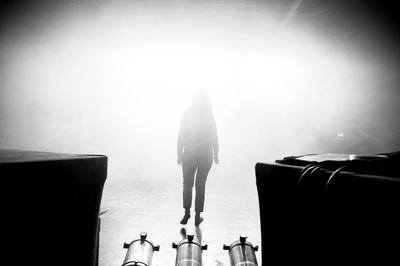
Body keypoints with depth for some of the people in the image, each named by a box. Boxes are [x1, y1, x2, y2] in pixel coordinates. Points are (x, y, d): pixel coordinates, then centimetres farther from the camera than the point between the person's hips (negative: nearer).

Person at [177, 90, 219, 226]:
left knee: (187, 184, 16)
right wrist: (216, 154, 8)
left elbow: (181, 136, -5)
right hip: (206, 155, 1)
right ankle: (197, 217, 16)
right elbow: (215, 138, -1)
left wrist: (179, 154, 1)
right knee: (200, 186, 10)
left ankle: (187, 213, 14)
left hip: (189, 154, -1)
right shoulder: (209, 116, -2)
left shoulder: (187, 114, -4)